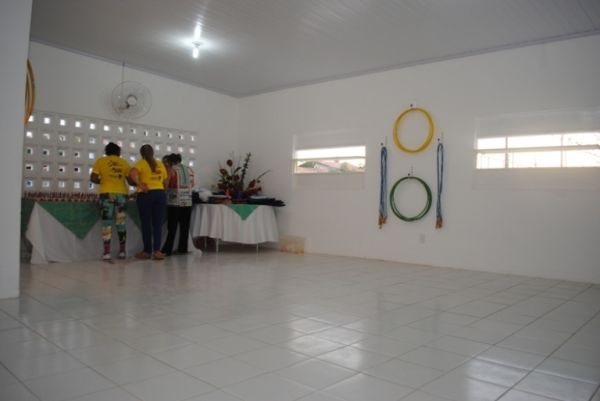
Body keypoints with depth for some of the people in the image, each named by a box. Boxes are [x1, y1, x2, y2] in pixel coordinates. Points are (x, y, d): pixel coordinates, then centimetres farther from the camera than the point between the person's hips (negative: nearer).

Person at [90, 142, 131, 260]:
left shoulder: (100, 161, 8)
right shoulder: (124, 162, 10)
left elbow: (93, 178, 0)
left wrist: (103, 182, 17)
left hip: (107, 193, -1)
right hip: (122, 194, 1)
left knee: (107, 223, -1)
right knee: (121, 223, 9)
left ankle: (106, 252, -7)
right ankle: (122, 251, 12)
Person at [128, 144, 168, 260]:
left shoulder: (140, 163, 0)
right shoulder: (160, 164, 11)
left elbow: (132, 173, -20)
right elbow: (165, 180, 11)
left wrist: (139, 185, -11)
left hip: (146, 194, -3)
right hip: (160, 193, 3)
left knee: (146, 224, 6)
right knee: (158, 224, 4)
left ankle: (147, 251, 13)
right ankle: (157, 250, -3)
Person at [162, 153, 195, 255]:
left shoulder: (172, 170, -6)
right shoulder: (190, 170, 9)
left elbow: (165, 185, -7)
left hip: (175, 202, -4)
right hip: (187, 202, 4)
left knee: (172, 227, -1)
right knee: (185, 227, 9)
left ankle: (167, 250, 0)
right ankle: (183, 248, 12)